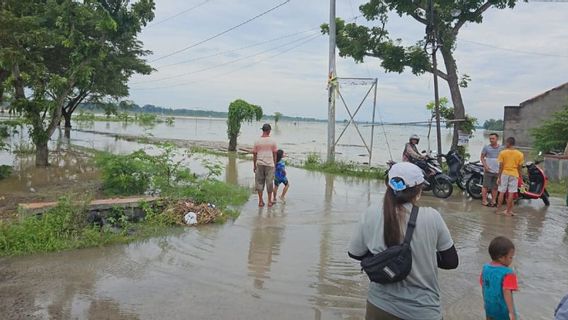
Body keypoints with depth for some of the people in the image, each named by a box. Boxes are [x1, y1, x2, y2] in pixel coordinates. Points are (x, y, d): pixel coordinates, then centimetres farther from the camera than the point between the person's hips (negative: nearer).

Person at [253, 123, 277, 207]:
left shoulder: (257, 141, 0)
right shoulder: (272, 141, -3)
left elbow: (254, 155, 3)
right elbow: (274, 154, 1)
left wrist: (254, 166, 12)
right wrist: (275, 165, 12)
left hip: (260, 164, 1)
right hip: (270, 164, -1)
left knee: (259, 182, 8)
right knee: (269, 183, 7)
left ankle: (260, 201, 10)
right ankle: (269, 201, 15)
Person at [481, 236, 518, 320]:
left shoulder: (485, 268, -2)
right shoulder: (508, 273, -23)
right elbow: (506, 293, -30)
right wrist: (511, 312, -28)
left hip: (489, 308, 6)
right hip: (503, 310, -6)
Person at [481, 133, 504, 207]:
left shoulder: (501, 148, 5)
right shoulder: (486, 147, -1)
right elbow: (482, 157, 2)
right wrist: (485, 166, -10)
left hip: (497, 171, 2)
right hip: (488, 170, -2)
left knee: (495, 187, 9)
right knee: (485, 186, -1)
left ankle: (493, 201, 17)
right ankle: (484, 200, 5)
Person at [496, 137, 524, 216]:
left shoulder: (503, 153, -7)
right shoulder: (520, 154, -1)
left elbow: (501, 166, -7)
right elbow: (519, 168, 1)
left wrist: (499, 177, -2)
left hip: (504, 174, -1)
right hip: (514, 175, 1)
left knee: (502, 192, 6)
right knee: (511, 193, 3)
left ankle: (498, 209, 9)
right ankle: (508, 211, 6)